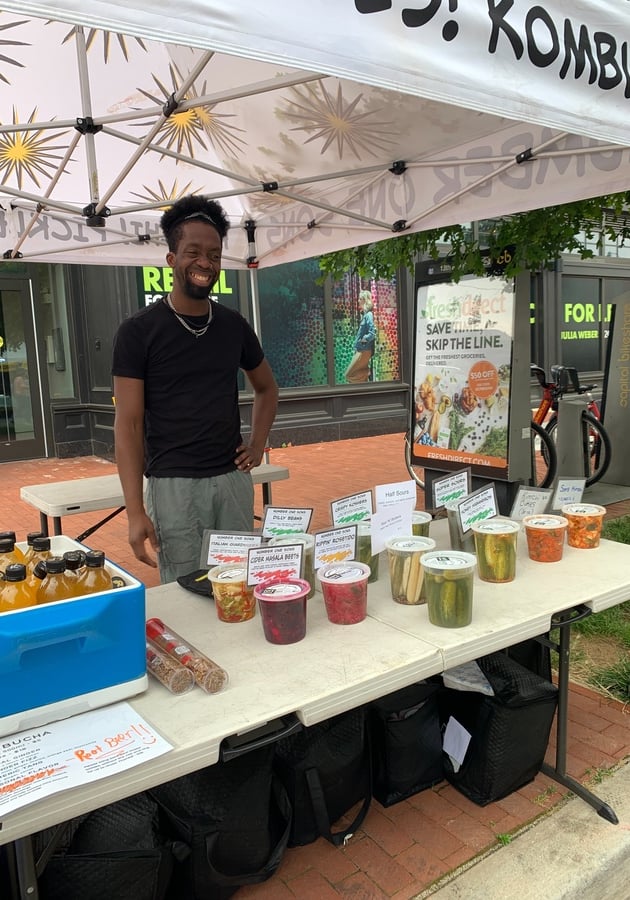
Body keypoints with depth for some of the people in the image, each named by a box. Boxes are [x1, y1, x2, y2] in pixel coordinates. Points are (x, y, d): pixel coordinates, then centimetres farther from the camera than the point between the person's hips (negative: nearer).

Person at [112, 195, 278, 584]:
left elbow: (267, 388, 23)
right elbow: (129, 424, -7)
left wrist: (258, 444, 7)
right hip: (174, 485, -4)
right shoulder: (139, 331, -5)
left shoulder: (234, 326, 7)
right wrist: (135, 511, -13)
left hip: (234, 479, 4)